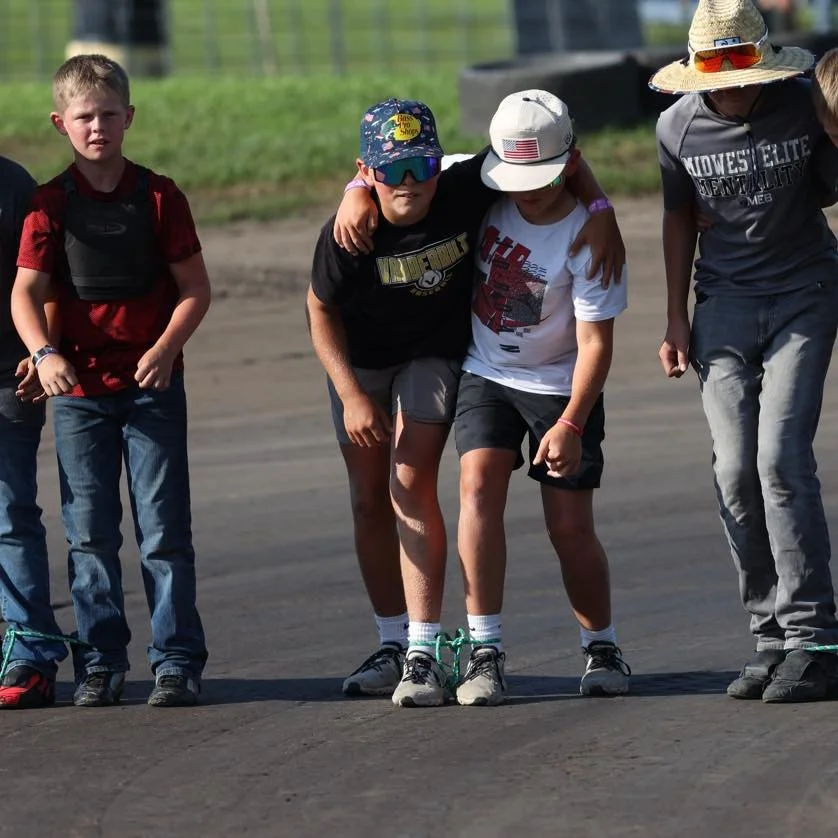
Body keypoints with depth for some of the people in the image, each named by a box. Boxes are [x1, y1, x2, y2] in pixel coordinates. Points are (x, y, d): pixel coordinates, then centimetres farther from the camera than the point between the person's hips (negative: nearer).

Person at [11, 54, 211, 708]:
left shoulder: (158, 197, 0)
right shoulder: (51, 205, 1)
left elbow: (195, 288, 0)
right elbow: (26, 291, -4)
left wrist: (165, 348, -16)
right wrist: (44, 353, -23)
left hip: (152, 384, -1)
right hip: (78, 389, 1)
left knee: (164, 530, -2)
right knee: (89, 534, 4)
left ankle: (177, 661, 2)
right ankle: (100, 664, 11)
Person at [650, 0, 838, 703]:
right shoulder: (679, 126, -5)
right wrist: (676, 319, 10)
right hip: (725, 302, 3)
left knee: (782, 459, -16)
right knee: (736, 472, -5)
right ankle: (772, 640, 3)